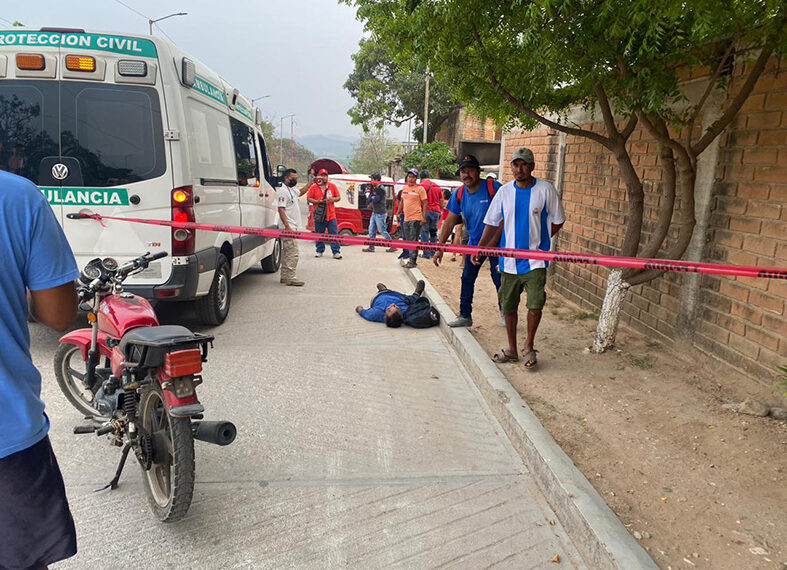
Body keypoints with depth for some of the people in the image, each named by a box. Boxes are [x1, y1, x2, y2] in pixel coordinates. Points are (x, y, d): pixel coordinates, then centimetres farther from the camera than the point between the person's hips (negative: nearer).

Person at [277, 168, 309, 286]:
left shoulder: (292, 190, 17)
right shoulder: (283, 191, -13)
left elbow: (301, 192, 39)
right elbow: (281, 210, -20)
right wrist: (287, 227, -26)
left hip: (292, 227, 11)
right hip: (288, 228, -11)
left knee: (287, 253, 14)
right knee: (292, 253, -13)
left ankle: (284, 276, 20)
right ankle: (290, 278, -12)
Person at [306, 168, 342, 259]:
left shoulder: (332, 186, 10)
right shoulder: (314, 187, 5)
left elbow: (339, 197, 12)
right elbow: (308, 199, 3)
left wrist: (333, 199, -10)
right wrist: (317, 201, -13)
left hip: (331, 215, 0)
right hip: (319, 215, 0)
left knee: (334, 234, -4)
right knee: (319, 235, 6)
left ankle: (336, 252, -1)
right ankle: (319, 251, 19)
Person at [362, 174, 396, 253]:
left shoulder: (381, 189, -16)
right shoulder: (375, 189, 13)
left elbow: (375, 200, -23)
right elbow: (369, 199, 10)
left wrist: (373, 197, -5)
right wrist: (371, 191, -3)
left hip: (380, 214, -9)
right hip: (374, 213, 9)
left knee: (382, 231, -4)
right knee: (371, 230, 8)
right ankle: (371, 247, 13)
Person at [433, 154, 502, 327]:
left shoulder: (493, 187, -16)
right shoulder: (459, 194, -2)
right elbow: (449, 222, 2)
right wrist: (440, 248, 0)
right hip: (474, 242, 5)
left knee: (499, 280, 1)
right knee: (467, 279, 7)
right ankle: (465, 316, 19)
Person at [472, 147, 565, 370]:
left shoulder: (545, 189, -4)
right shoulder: (505, 191, 4)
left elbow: (558, 221, 5)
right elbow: (493, 223, 9)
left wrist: (537, 240, -1)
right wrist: (481, 249, 0)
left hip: (534, 260, -3)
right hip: (509, 259, 3)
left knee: (535, 303, -11)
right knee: (508, 306, 10)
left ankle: (529, 347, 12)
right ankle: (511, 349, 27)